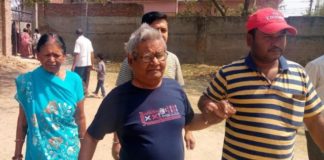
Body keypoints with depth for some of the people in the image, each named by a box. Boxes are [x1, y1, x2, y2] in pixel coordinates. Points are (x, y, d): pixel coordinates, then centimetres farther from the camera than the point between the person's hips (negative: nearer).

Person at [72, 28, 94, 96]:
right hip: (88, 63, 7)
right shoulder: (88, 40, 11)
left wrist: (73, 65, -15)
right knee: (86, 79, 13)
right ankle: (85, 92, 18)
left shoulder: (78, 40, -8)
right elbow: (91, 53, 12)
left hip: (80, 64, -7)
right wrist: (92, 64, 19)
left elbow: (76, 53, -16)